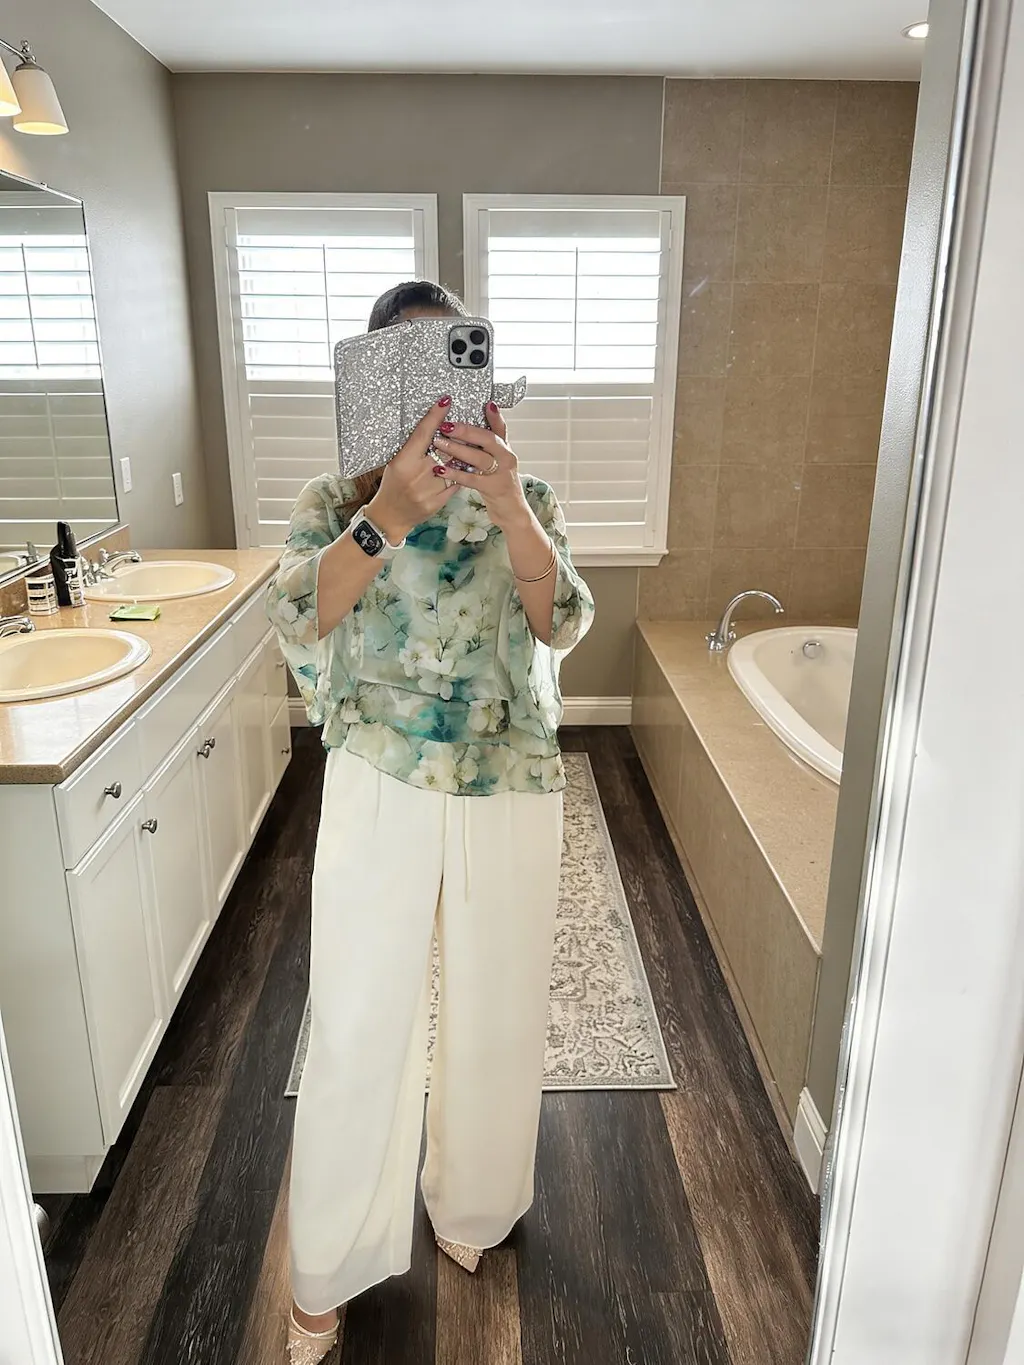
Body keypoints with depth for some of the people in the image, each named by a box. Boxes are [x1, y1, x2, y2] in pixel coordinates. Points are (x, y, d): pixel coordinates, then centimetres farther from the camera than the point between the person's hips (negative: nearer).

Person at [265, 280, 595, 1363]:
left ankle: (468, 1206, 45)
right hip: (380, 789, -1)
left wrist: (512, 512, -32)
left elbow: (563, 624, -14)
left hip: (511, 792, 1)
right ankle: (326, 1270, 32)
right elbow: (299, 619, -18)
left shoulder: (525, 498, 2)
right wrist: (388, 514, -34)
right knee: (357, 1027, 8)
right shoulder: (337, 499, 1)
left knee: (494, 1014, 16)